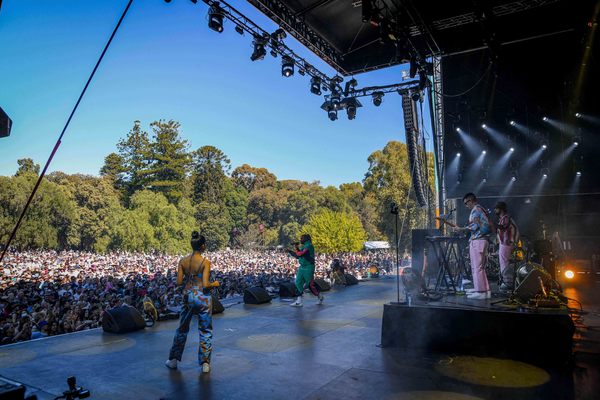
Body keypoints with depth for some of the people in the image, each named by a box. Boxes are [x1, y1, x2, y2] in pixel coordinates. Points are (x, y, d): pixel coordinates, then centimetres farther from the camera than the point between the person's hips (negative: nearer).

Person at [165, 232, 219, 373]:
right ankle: (205, 363, 16)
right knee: (205, 331, 11)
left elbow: (179, 282, -2)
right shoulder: (205, 262, -15)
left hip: (188, 297, 4)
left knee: (182, 329, 21)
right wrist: (215, 284, 0)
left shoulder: (183, 261, -3)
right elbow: (205, 284, -19)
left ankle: (173, 360, 32)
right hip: (202, 298, -4)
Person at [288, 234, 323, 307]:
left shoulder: (308, 245, -15)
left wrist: (296, 250, -6)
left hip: (308, 268, -9)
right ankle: (299, 301, 4)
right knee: (298, 282, 1)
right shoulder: (302, 246, 14)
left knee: (310, 284, -1)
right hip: (302, 267, 9)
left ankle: (319, 296, 22)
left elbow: (300, 254, -23)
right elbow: (298, 256, 12)